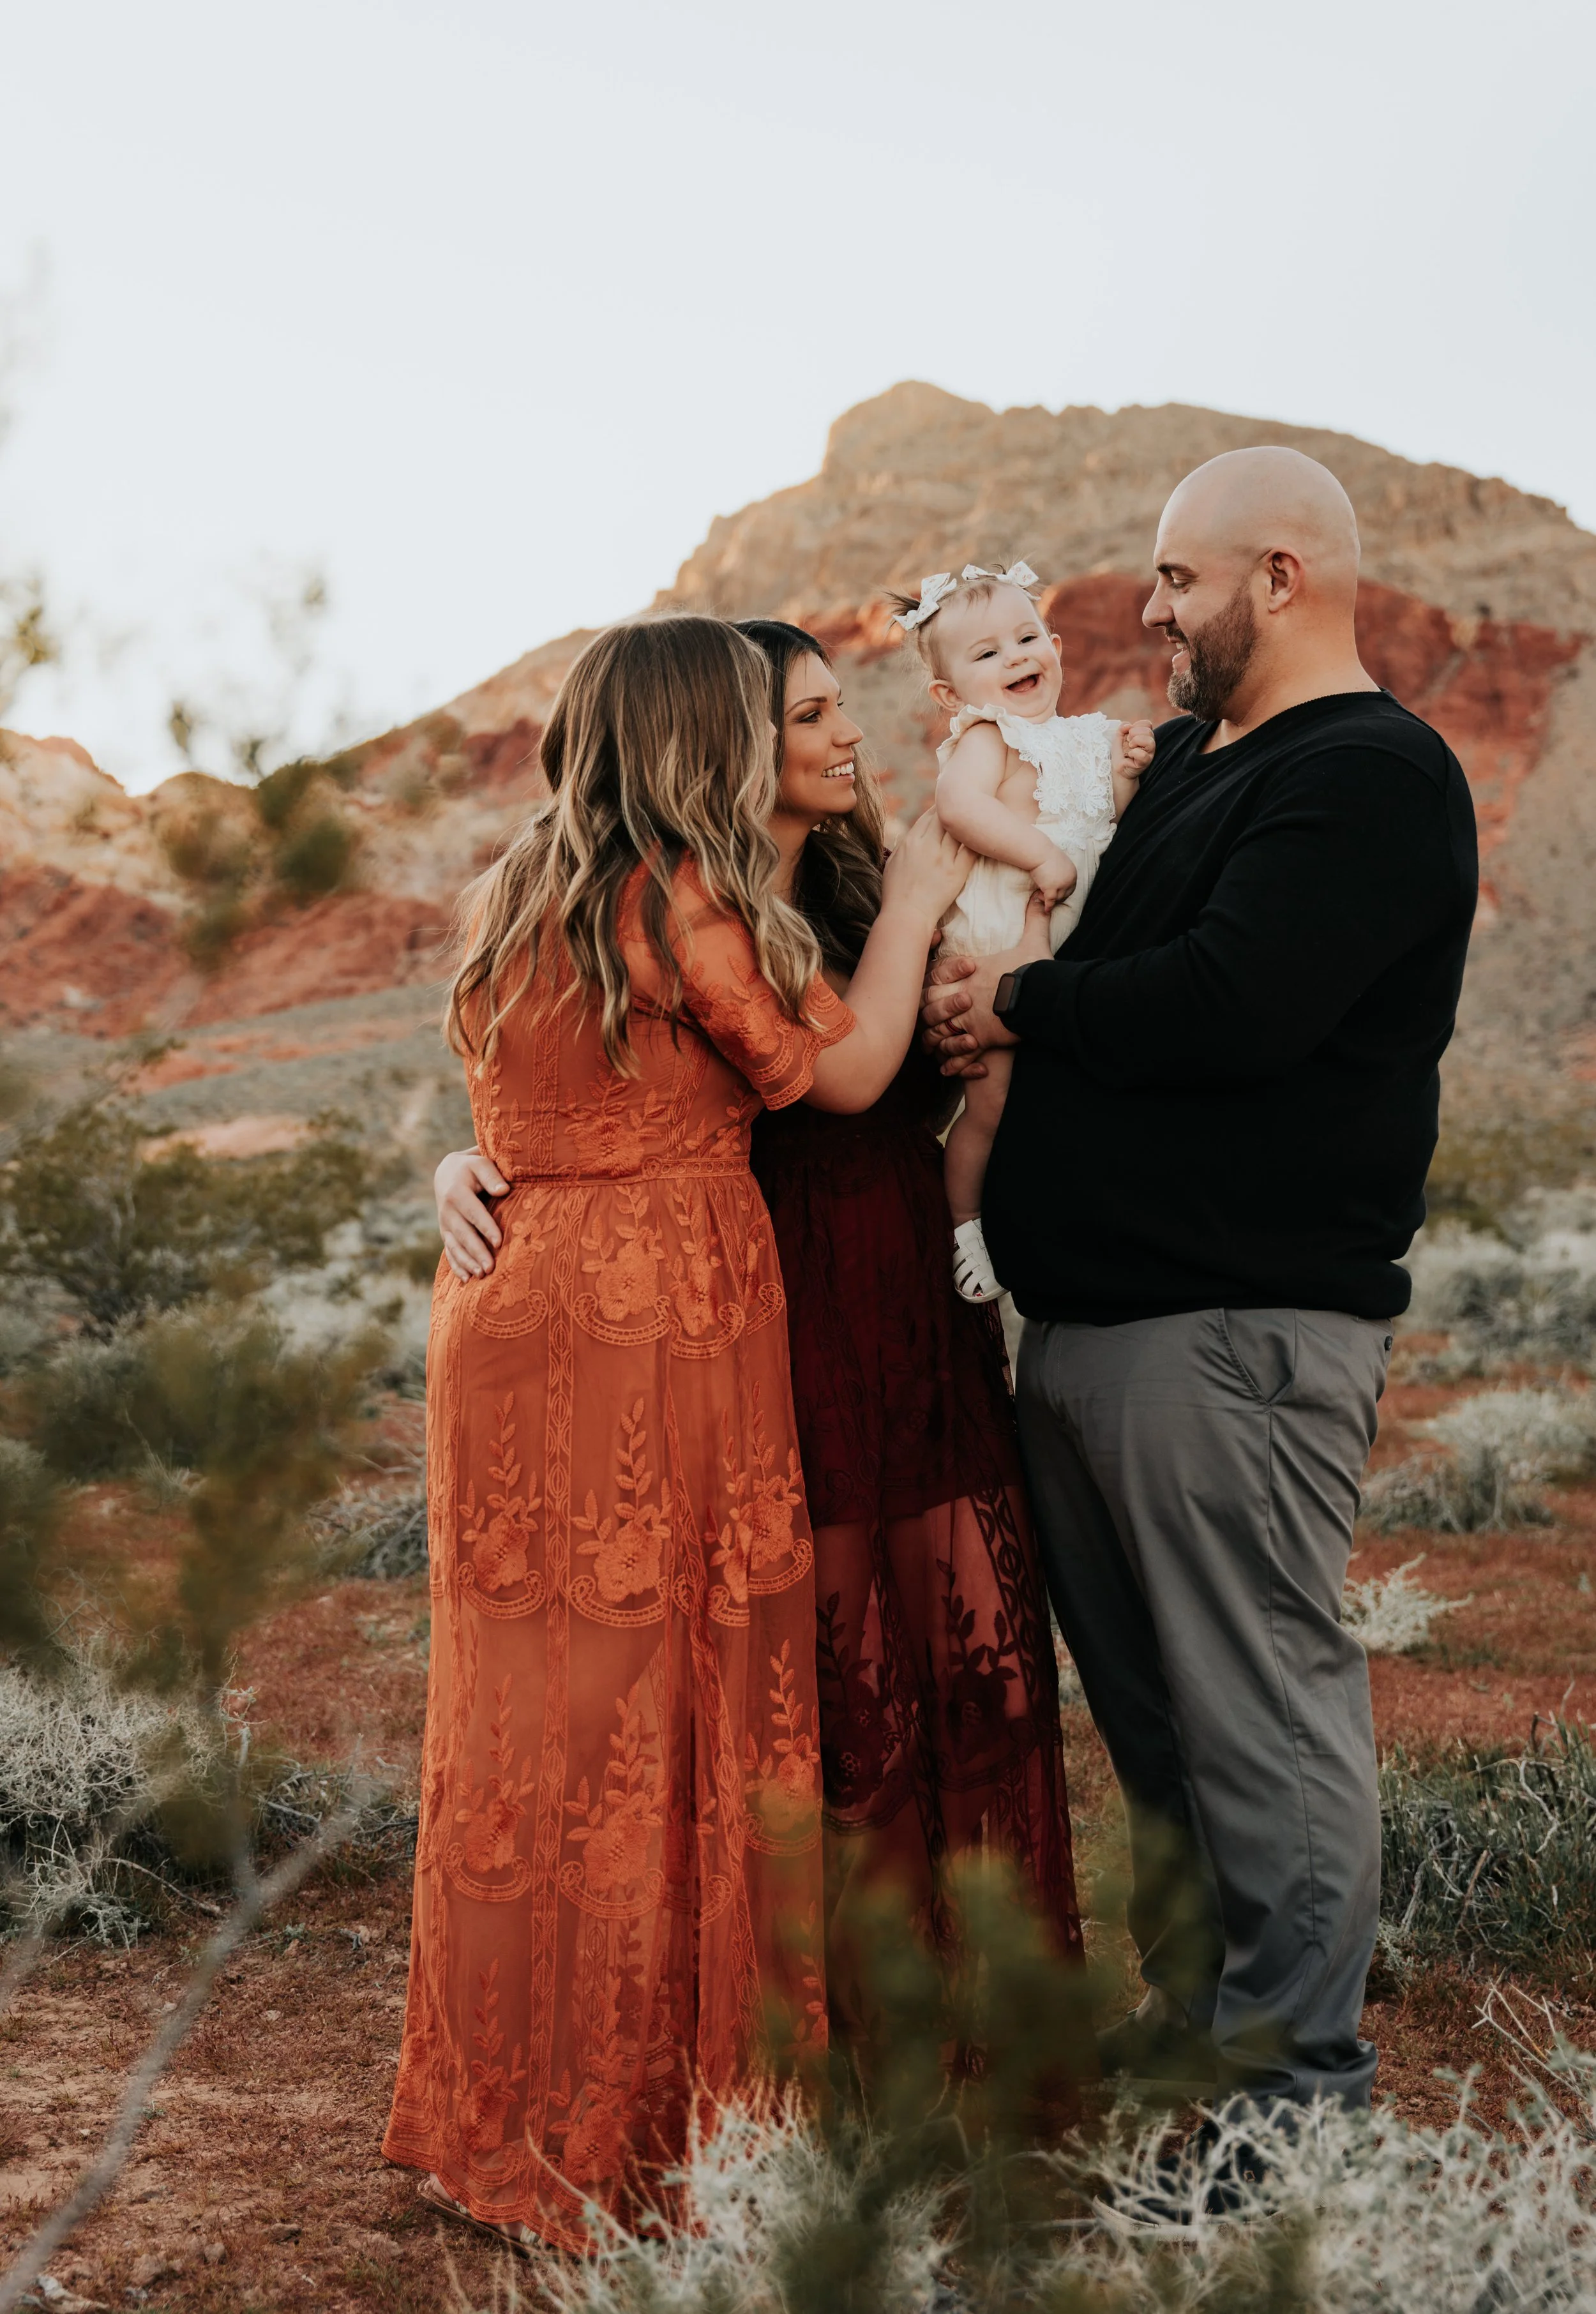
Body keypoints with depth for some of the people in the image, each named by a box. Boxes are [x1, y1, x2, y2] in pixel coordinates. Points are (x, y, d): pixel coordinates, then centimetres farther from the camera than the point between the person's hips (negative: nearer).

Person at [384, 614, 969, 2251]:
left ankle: (505, 2104, 22)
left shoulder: (509, 900, 13)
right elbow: (845, 1069, -4)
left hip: (511, 1312, 8)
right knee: (659, 1710, 2)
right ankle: (636, 2115, 12)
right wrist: (915, 897, 7)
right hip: (656, 1328, -8)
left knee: (535, 1709, 12)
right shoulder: (681, 901, -12)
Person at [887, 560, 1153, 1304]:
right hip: (994, 945, -8)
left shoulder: (1082, 740, 13)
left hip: (1066, 947, 8)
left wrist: (1126, 774, 0)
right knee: (994, 1095, -5)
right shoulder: (988, 737, -11)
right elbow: (959, 803, -30)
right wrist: (1040, 854, -30)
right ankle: (966, 1227, 12)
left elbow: (1109, 825, 19)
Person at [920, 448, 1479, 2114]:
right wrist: (1013, 1007, 5)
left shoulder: (1373, 775, -10)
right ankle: (1183, 2029, 30)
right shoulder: (1187, 762, 20)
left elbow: (1232, 1007, -24)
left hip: (1239, 1332, -10)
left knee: (1263, 1712, -4)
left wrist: (1023, 1005, -9)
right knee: (1152, 1716, 17)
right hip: (1086, 1321, 10)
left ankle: (1298, 2090, 7)